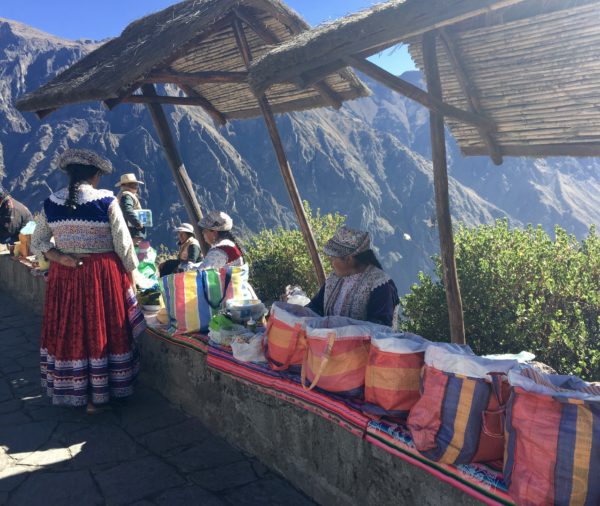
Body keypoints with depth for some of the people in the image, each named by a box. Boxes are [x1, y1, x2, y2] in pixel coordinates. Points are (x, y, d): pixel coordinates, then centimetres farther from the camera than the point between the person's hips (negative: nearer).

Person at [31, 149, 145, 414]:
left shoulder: (50, 203, 2)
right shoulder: (106, 201, -10)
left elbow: (37, 243, 7)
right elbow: (123, 243, -7)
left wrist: (58, 257, -3)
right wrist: (131, 273, 4)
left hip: (63, 276, 4)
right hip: (102, 274, -3)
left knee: (67, 331, 14)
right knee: (101, 332, 7)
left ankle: (69, 391, 28)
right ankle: (97, 397, 18)